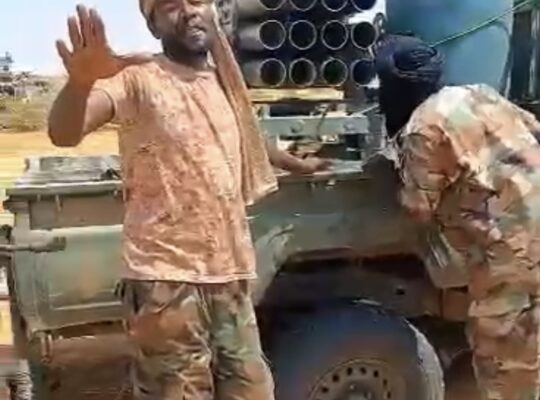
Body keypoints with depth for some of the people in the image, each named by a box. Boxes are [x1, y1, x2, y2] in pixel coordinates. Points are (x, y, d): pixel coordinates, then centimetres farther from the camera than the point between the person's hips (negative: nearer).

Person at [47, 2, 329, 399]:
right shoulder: (138, 79, -8)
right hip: (167, 280, -6)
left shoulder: (223, 83, 13)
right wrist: (81, 81, -47)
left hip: (230, 277, 7)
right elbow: (64, 133, -25)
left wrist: (299, 164, 49)